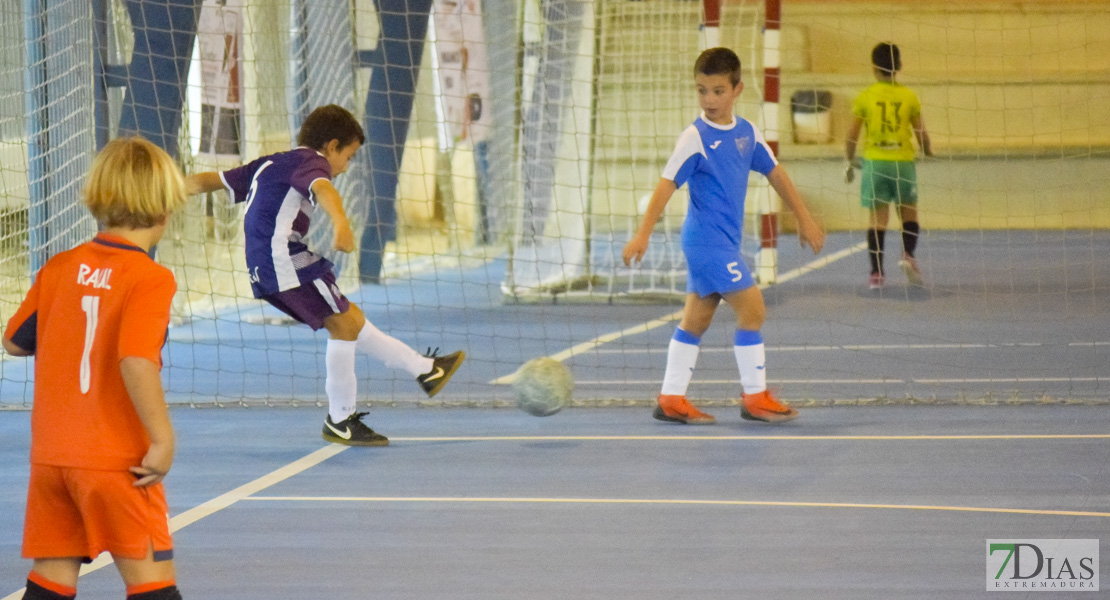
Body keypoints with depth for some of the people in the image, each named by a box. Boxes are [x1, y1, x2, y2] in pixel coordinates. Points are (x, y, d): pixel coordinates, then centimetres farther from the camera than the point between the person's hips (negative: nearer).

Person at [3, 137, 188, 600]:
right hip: (117, 458, -6)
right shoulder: (150, 279, -12)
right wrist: (163, 440, -19)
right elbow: (136, 360, -25)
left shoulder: (59, 268, 5)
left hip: (50, 454, 6)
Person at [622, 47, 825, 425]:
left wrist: (804, 219, 20)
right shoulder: (695, 138, -14)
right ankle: (755, 397, -2)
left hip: (724, 242, 7)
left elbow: (775, 173, 17)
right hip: (707, 240, -7)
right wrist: (643, 234, -23)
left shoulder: (747, 133, 6)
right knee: (752, 308, -10)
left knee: (697, 318, 10)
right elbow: (667, 184, -17)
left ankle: (671, 399, 15)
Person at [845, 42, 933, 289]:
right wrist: (927, 151, 25)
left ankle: (876, 272, -2)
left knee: (878, 217, 2)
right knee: (909, 212, 15)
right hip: (903, 162, 0)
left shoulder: (865, 97, -2)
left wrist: (851, 161, 16)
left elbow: (852, 135, 1)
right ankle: (908, 255, -6)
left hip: (874, 163, 0)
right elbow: (921, 134, 4)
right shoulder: (909, 97, 0)